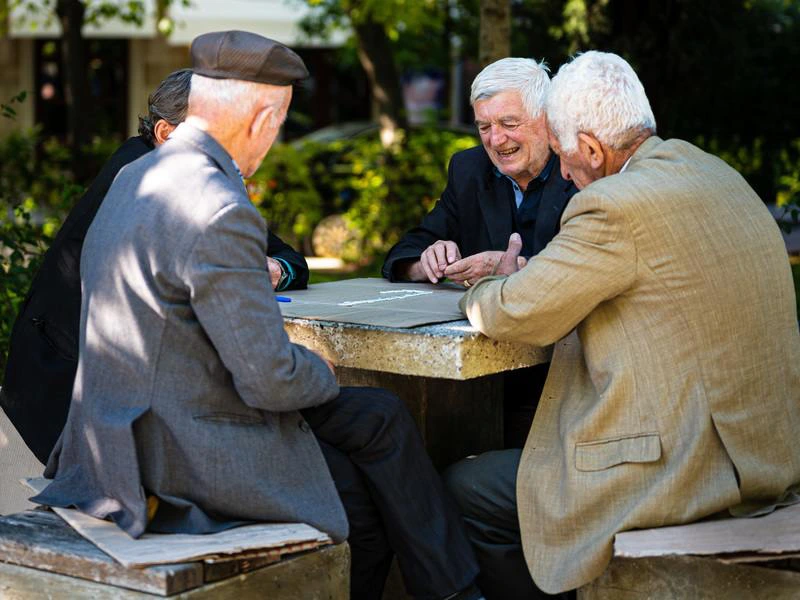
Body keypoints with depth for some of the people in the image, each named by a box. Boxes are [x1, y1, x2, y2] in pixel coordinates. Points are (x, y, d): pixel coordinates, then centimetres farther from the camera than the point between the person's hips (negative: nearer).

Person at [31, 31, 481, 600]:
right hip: (187, 456, -10)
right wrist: (322, 373, -1)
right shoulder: (221, 213, -24)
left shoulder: (135, 176, 7)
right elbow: (271, 379, -22)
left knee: (380, 415, 16)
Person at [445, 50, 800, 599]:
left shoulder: (616, 208, -19)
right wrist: (521, 276, 17)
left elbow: (516, 314, -12)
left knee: (462, 490, 4)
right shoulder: (719, 176, 11)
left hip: (684, 476, -10)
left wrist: (494, 288, 12)